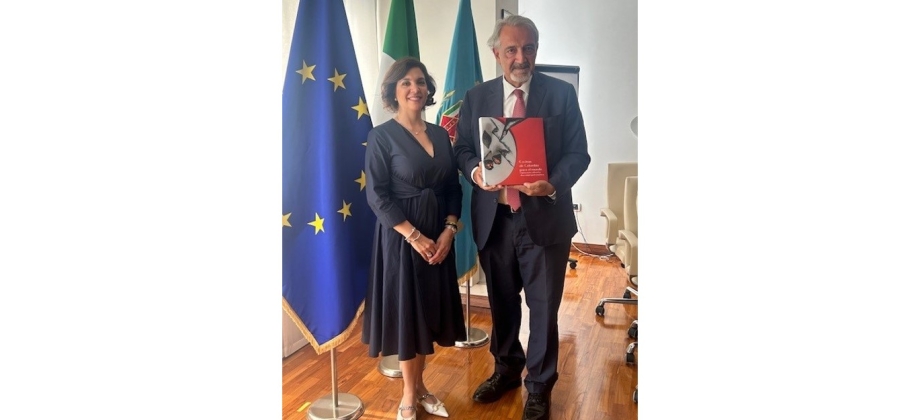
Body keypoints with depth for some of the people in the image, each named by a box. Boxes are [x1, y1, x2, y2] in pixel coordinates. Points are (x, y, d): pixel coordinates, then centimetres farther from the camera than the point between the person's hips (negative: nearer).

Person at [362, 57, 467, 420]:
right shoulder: (382, 136, -8)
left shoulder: (440, 134, 8)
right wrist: (414, 236, -17)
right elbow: (377, 196, -14)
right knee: (405, 311, 4)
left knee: (429, 310, 12)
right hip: (401, 237, -5)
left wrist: (448, 230, -6)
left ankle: (420, 386, 30)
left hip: (439, 236, 5)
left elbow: (453, 188, 8)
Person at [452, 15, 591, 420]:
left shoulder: (561, 93, -2)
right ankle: (506, 369, 40)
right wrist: (474, 170, -14)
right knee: (501, 302, 18)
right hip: (493, 218, 3)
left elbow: (578, 153, -4)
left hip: (545, 217, -2)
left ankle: (539, 385, 27)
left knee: (544, 306, 7)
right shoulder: (476, 97, 5)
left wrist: (554, 184, -22)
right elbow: (462, 148, 8)